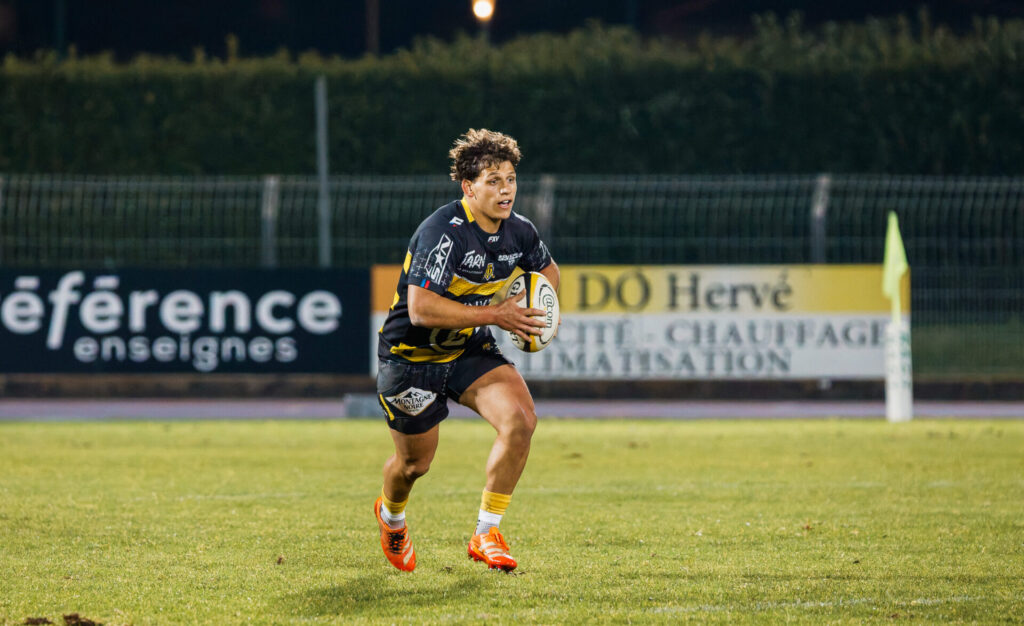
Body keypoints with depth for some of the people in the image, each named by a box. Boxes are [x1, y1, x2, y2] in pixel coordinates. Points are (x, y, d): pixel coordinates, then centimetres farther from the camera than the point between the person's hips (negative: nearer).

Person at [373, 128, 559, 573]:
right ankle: (390, 516, 48)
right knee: (416, 463, 9)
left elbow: (547, 269, 19)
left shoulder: (519, 232, -5)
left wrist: (539, 305, -3)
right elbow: (421, 309, -33)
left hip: (471, 352, 5)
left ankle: (485, 535, -9)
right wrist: (494, 314, -31)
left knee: (521, 419, -21)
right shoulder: (443, 232, -27)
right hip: (411, 355, -5)